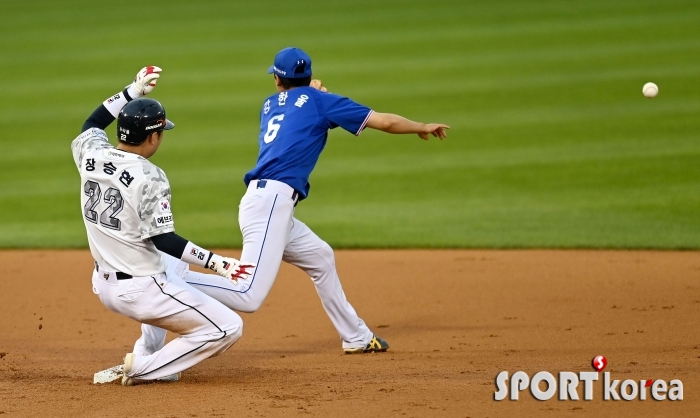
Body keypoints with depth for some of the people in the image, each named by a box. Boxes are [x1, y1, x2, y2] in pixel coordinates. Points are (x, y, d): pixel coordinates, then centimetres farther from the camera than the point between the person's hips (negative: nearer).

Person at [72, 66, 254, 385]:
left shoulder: (91, 155, -2)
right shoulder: (149, 178, -21)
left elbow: (92, 124, 22)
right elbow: (164, 241, -21)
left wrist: (134, 91, 23)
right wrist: (216, 263, -20)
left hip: (103, 285, 8)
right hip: (139, 292, -8)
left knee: (167, 263, 39)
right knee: (228, 327, -3)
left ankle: (147, 352, 30)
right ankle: (143, 368, -3)